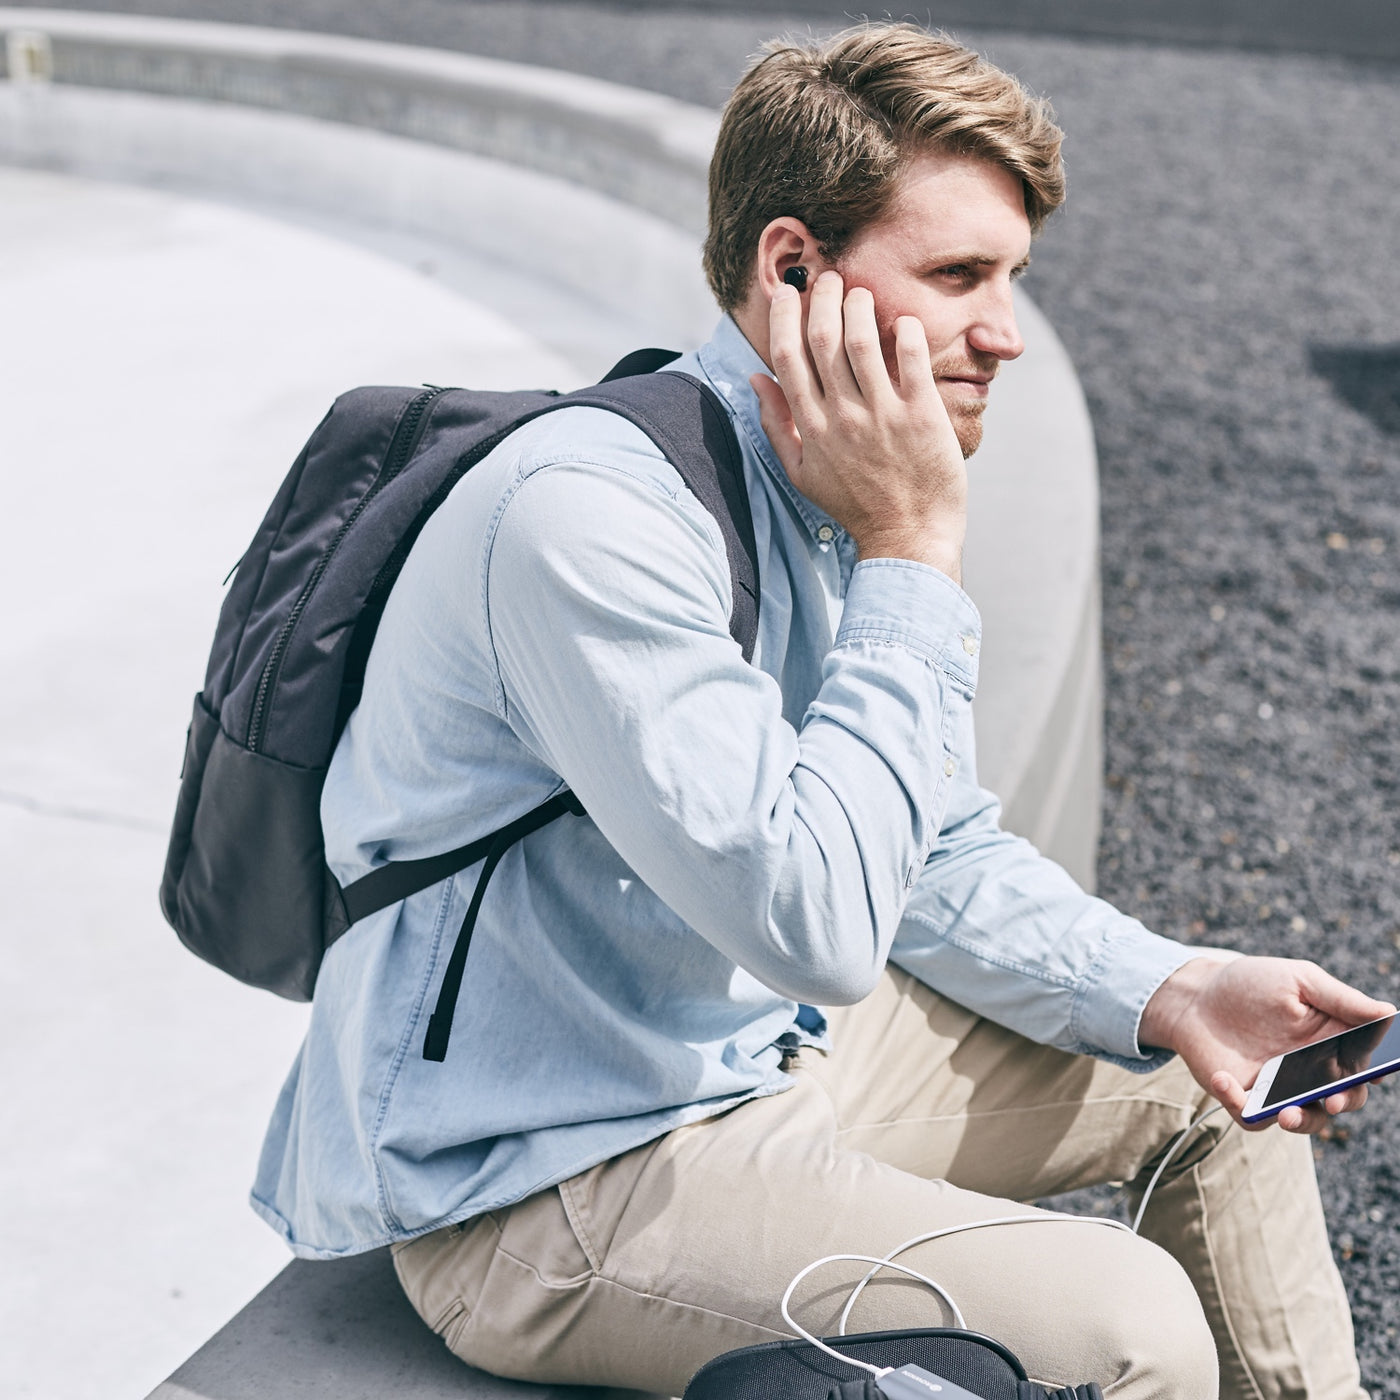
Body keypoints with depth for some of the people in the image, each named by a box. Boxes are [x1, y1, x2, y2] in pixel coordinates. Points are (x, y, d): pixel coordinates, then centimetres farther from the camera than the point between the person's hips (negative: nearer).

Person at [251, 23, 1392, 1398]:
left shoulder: (842, 500, 1)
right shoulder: (590, 512, -27)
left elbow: (939, 857, 10)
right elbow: (814, 922, -32)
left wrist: (1175, 991, -5)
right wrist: (910, 558, -25)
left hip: (756, 1051, 9)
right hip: (532, 1182, -9)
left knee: (1211, 1079, 13)